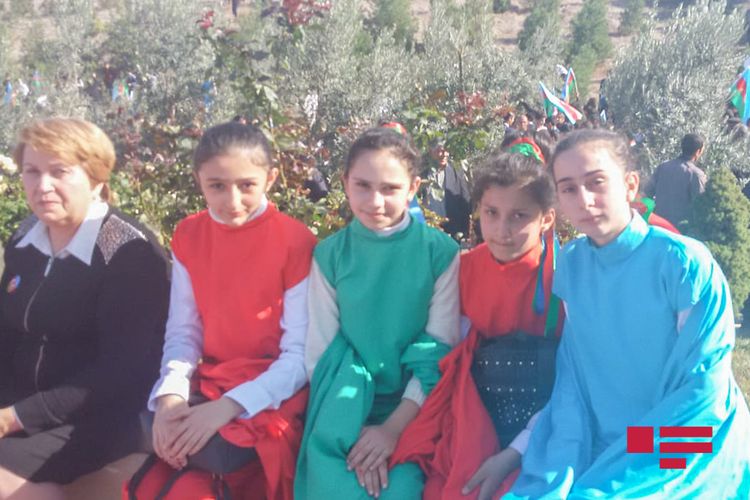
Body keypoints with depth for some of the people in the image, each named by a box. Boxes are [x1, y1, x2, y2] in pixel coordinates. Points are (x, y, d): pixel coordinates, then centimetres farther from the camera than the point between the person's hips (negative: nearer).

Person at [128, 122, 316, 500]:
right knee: (157, 432, -21)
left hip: (273, 390, -4)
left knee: (220, 450, -28)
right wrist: (171, 394, -16)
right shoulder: (188, 237, 3)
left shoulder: (296, 241, -11)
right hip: (209, 383, 4)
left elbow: (301, 354, -12)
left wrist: (228, 406, -22)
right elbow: (182, 332, 3)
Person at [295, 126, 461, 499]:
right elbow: (320, 350, 0)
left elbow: (441, 348, -4)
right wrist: (349, 430, -10)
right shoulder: (329, 255, -1)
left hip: (414, 408, -1)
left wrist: (394, 426, -12)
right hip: (345, 416, 1)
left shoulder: (440, 252, -5)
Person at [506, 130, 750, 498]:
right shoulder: (570, 264, -2)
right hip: (604, 451, 4)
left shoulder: (686, 263, -17)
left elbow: (702, 395, -15)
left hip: (689, 457, -4)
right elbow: (573, 373, 0)